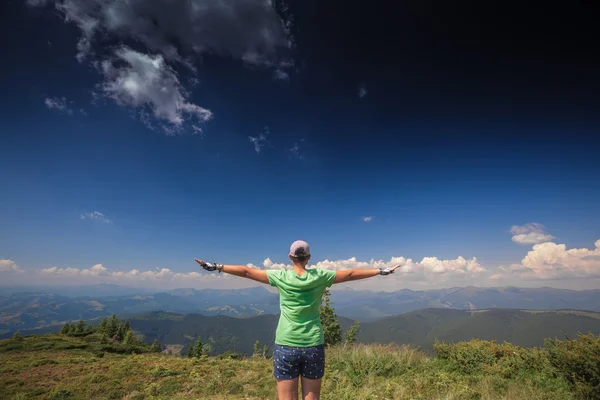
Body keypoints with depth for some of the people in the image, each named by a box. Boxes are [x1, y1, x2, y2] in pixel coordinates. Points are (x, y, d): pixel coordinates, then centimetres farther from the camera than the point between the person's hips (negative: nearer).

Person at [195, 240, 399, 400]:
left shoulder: (281, 277, -5)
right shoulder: (320, 276, -4)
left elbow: (247, 271, 0)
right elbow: (351, 274, 4)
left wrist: (216, 267, 10)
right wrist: (381, 271, 15)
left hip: (286, 346, -1)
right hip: (313, 346, 1)